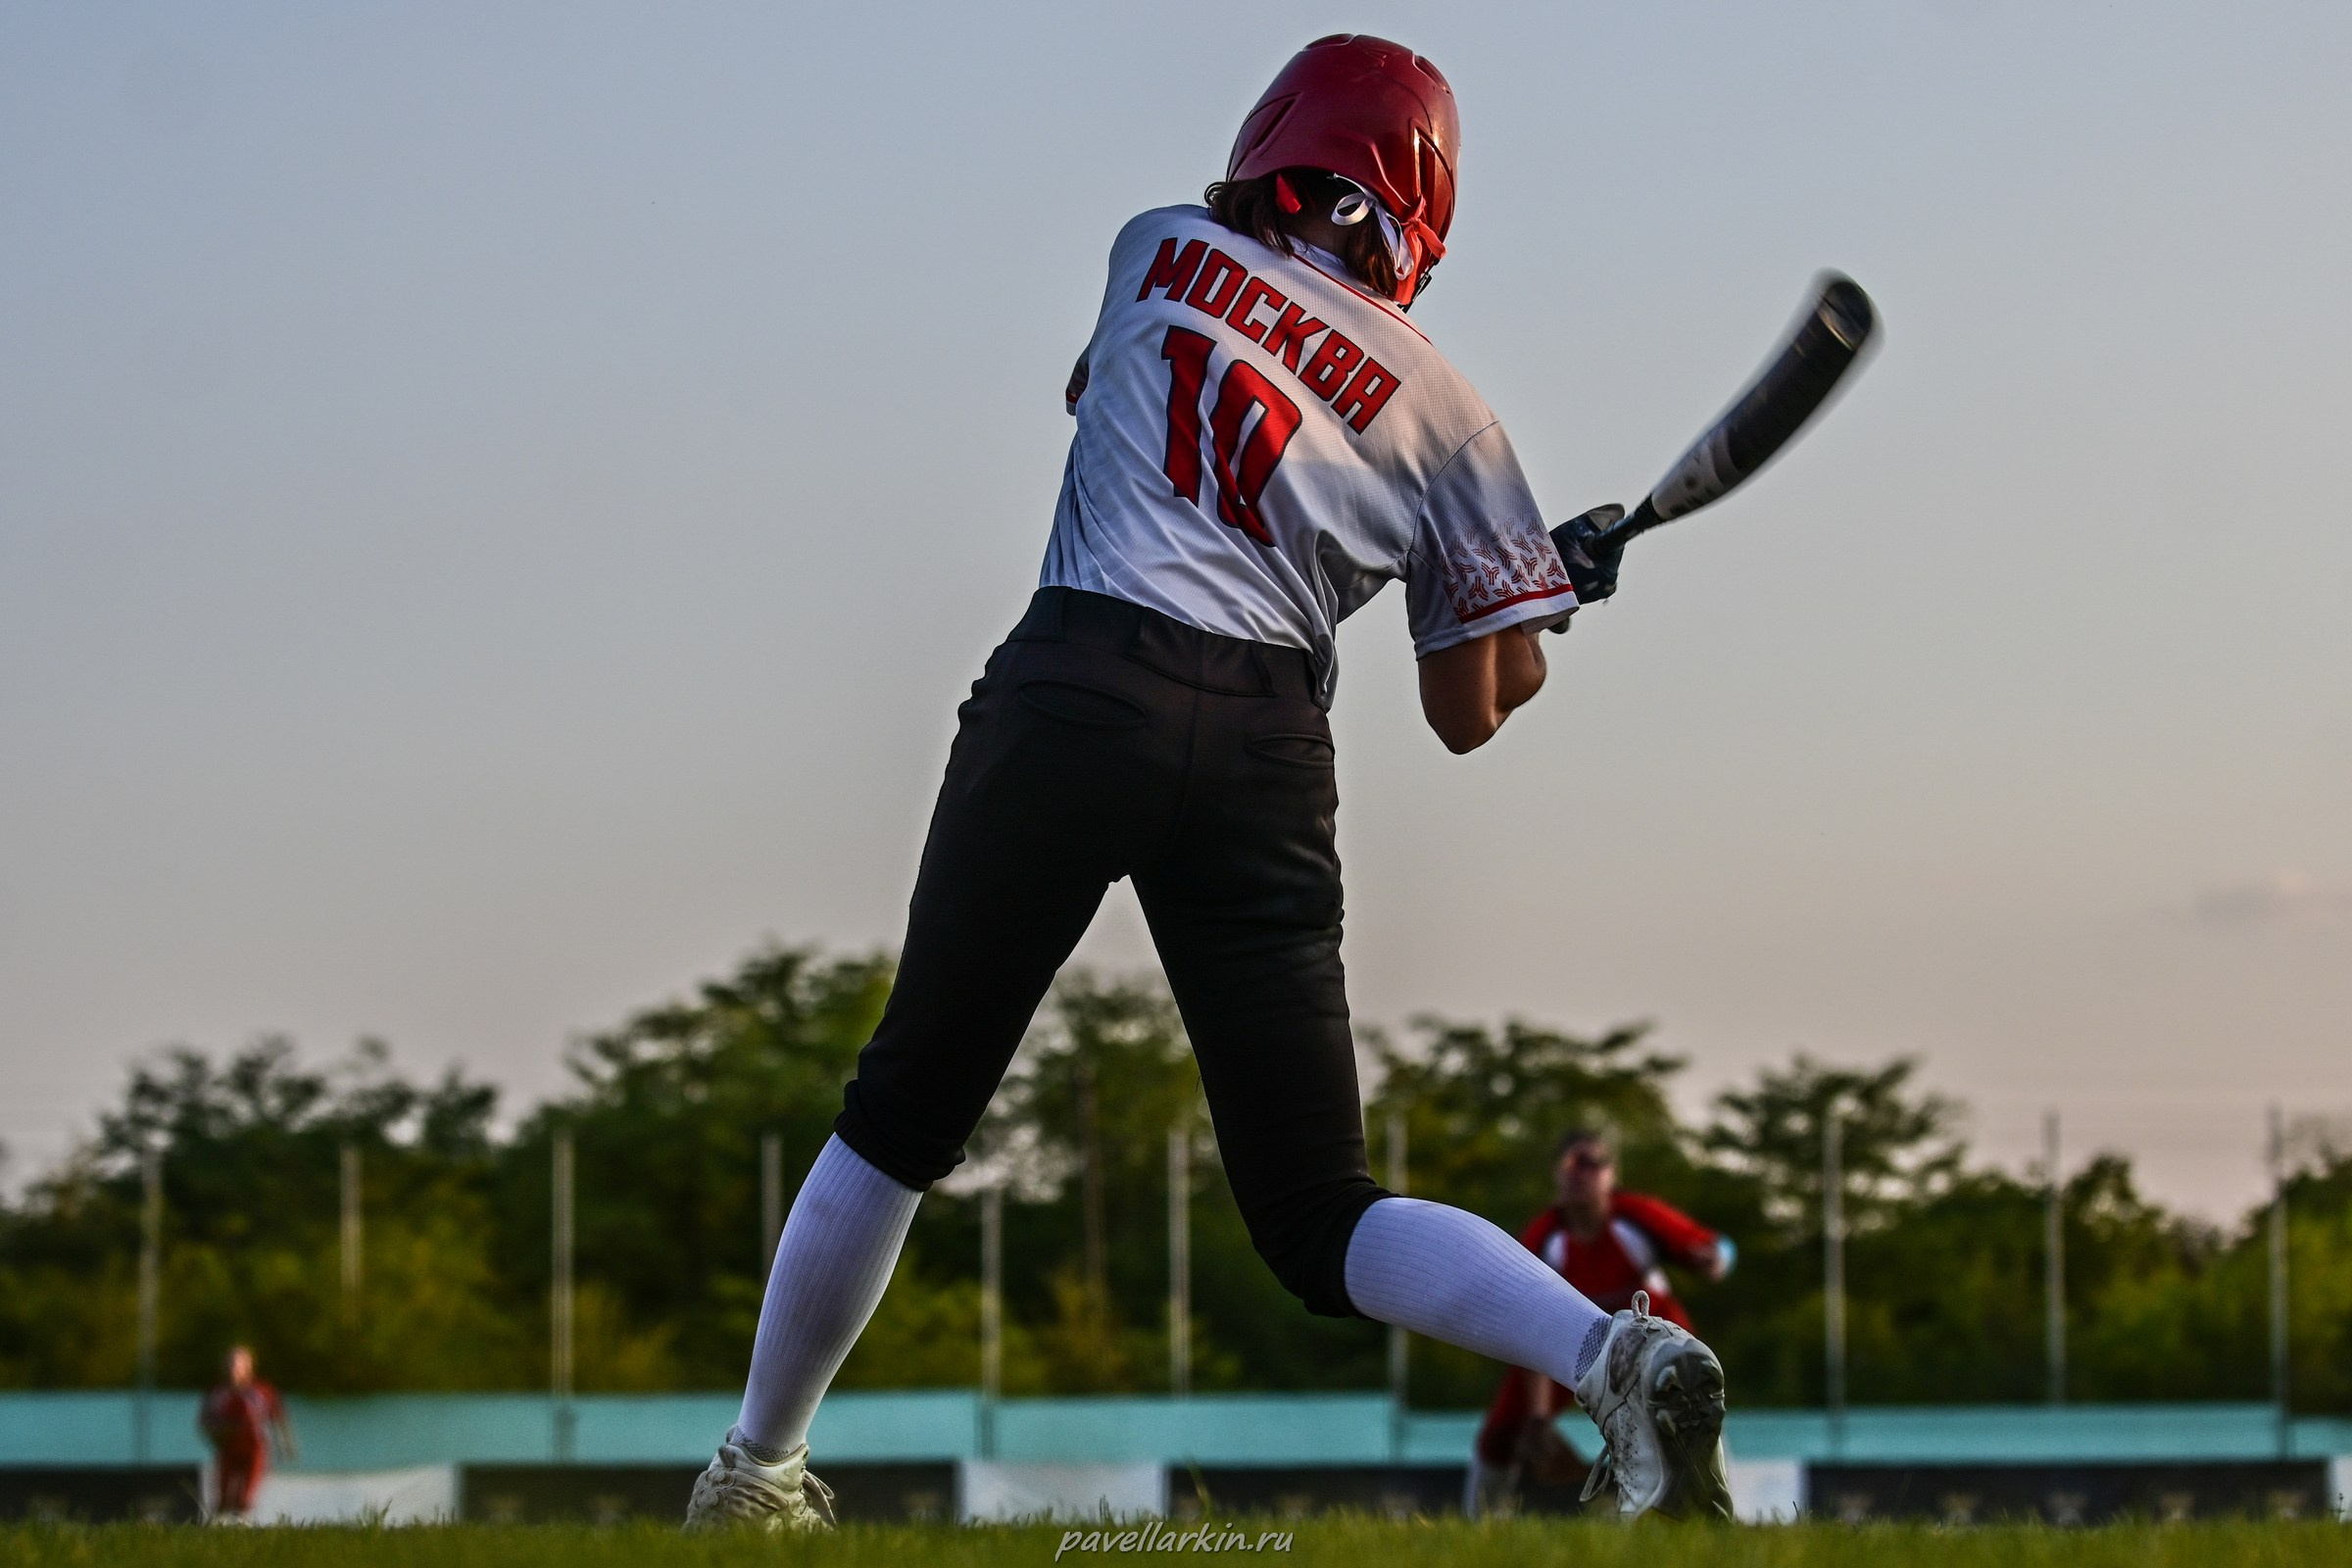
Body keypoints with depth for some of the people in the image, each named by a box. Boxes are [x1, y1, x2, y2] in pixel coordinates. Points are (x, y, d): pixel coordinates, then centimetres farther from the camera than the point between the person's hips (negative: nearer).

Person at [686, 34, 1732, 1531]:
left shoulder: (1157, 248, 14)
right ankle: (1617, 1351, -20)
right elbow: (1471, 713, 16)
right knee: (1317, 1215, 4)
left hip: (1071, 694, -1)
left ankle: (756, 1469, 20)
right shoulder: (1445, 414, 13)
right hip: (1269, 759, 1)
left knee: (904, 1112, 13)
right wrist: (1542, 596, 35)